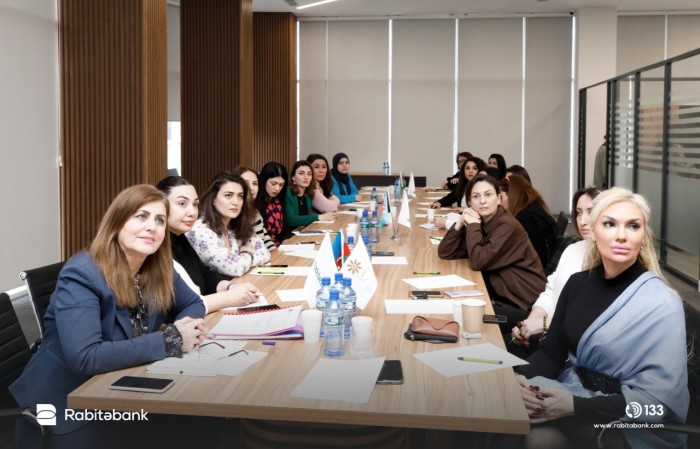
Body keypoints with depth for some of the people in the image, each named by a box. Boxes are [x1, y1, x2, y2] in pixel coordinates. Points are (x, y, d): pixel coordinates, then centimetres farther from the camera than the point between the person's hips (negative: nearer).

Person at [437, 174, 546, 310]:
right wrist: (460, 223, -10)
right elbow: (445, 253, 1)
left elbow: (478, 261, -24)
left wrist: (473, 225, -16)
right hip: (500, 293, 6)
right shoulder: (479, 223, 4)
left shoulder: (507, 225, -17)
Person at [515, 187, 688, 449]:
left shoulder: (661, 305, -15)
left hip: (629, 424, -4)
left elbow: (659, 400, -19)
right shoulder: (578, 283, 1)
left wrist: (575, 407, -27)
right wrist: (522, 378, -15)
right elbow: (552, 351, 7)